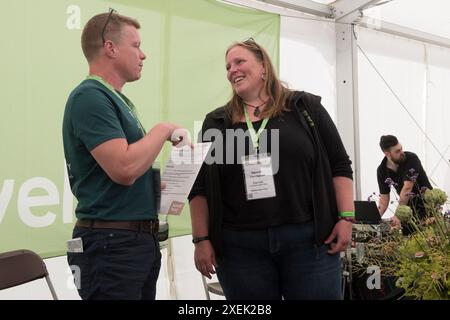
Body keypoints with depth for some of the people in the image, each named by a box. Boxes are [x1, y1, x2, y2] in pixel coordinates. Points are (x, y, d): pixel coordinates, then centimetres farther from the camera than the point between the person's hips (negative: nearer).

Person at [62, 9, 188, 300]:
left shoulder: (117, 99, 14)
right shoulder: (90, 97, -15)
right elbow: (124, 169, -27)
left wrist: (165, 186, 6)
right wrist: (164, 130, -13)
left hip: (142, 237, 9)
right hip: (112, 243, -9)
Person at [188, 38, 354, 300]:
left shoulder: (306, 107, 5)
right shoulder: (217, 122, 9)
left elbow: (339, 166, 5)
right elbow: (199, 186, 7)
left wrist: (346, 218, -3)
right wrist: (201, 239, 1)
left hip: (309, 238, -1)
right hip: (240, 246, 2)